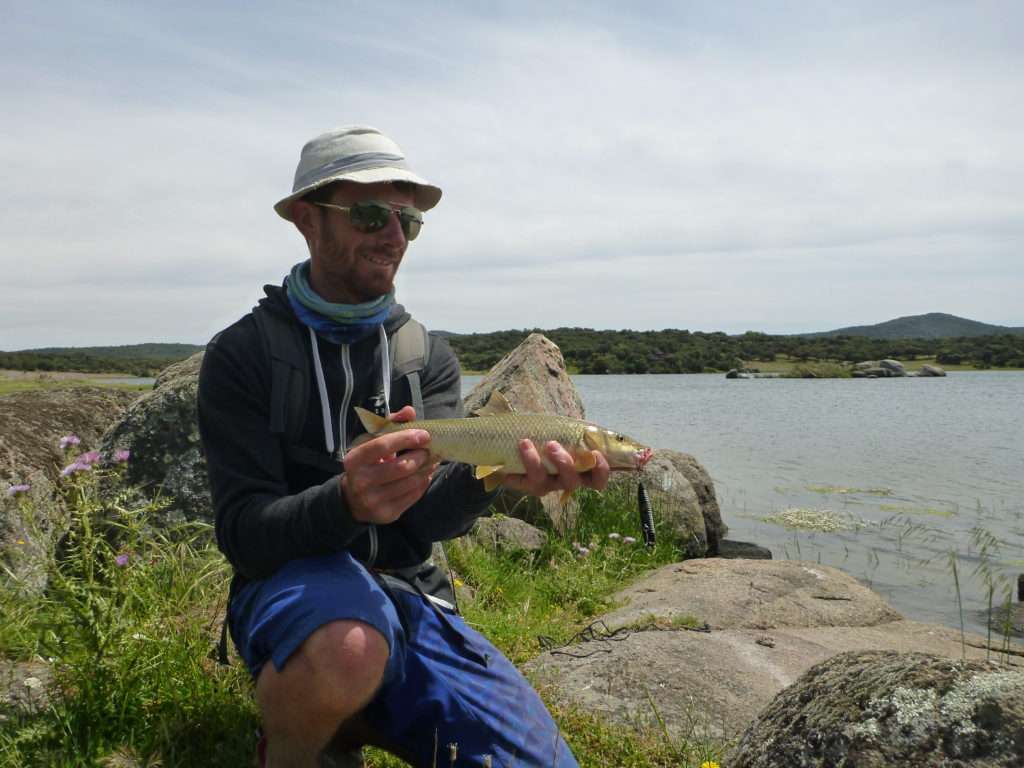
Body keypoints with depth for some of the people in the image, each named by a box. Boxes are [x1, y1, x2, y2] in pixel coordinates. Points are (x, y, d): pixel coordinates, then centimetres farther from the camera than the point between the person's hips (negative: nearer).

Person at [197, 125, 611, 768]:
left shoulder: (431, 358, 5)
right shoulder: (243, 353, -4)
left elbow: (426, 517, -9)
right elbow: (244, 532, -13)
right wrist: (346, 503, -34)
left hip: (411, 598, 4)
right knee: (349, 649, -39)